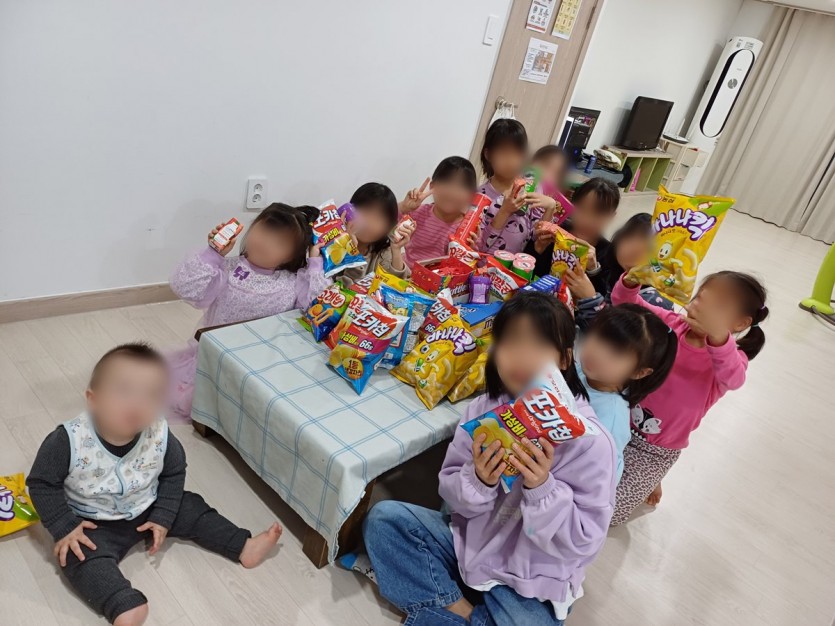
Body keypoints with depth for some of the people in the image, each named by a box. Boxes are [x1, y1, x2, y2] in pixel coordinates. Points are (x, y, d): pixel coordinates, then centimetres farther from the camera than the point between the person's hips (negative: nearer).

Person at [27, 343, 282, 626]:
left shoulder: (161, 437, -22)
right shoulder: (68, 440, -29)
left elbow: (173, 474, -4)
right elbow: (42, 484, -15)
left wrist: (163, 517, -9)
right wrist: (64, 528, -19)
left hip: (148, 509, 3)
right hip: (95, 523, -3)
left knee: (192, 509, -3)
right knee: (81, 557, -27)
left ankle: (245, 548, 4)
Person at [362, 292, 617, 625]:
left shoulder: (591, 440, -22)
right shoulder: (484, 408, -10)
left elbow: (583, 542, -17)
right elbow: (451, 492, -3)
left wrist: (542, 488, -33)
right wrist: (478, 481, -25)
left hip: (530, 582, -3)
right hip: (469, 543, 4)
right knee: (383, 518, -9)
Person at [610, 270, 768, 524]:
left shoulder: (731, 359, -20)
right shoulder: (672, 323, -9)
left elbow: (733, 378, -44)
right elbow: (627, 304, -10)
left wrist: (718, 334, -64)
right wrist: (631, 281, -34)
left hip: (656, 450, -3)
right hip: (621, 420, 4)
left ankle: (650, 480, 29)